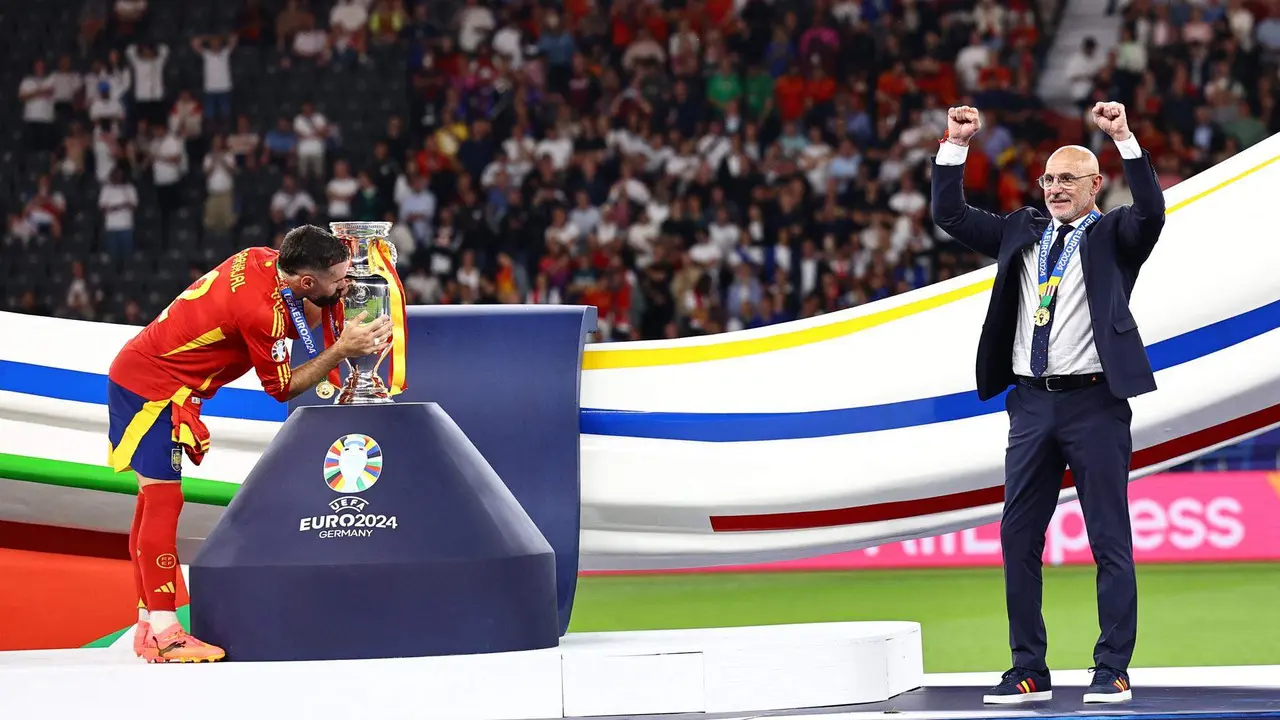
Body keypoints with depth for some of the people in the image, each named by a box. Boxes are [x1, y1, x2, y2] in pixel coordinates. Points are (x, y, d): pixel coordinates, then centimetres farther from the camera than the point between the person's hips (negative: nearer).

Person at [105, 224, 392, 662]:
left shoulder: (263, 260, -4)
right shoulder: (260, 309, -27)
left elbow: (302, 321, 11)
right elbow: (283, 388, -14)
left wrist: (336, 296, -7)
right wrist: (341, 351, -15)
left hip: (140, 373, 10)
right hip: (150, 387, -10)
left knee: (155, 502, 11)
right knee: (163, 499, -13)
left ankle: (148, 627, 16)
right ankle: (163, 634, -16)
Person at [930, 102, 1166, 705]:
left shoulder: (1113, 236, 2)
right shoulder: (1021, 232, 15)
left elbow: (1151, 212, -17)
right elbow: (949, 216, 13)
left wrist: (1125, 140, -23)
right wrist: (956, 146, 4)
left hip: (1095, 403, -5)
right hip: (1032, 404, 5)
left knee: (1110, 541, -2)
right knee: (1018, 539, 4)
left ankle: (1112, 671, 2)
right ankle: (1029, 671, 10)